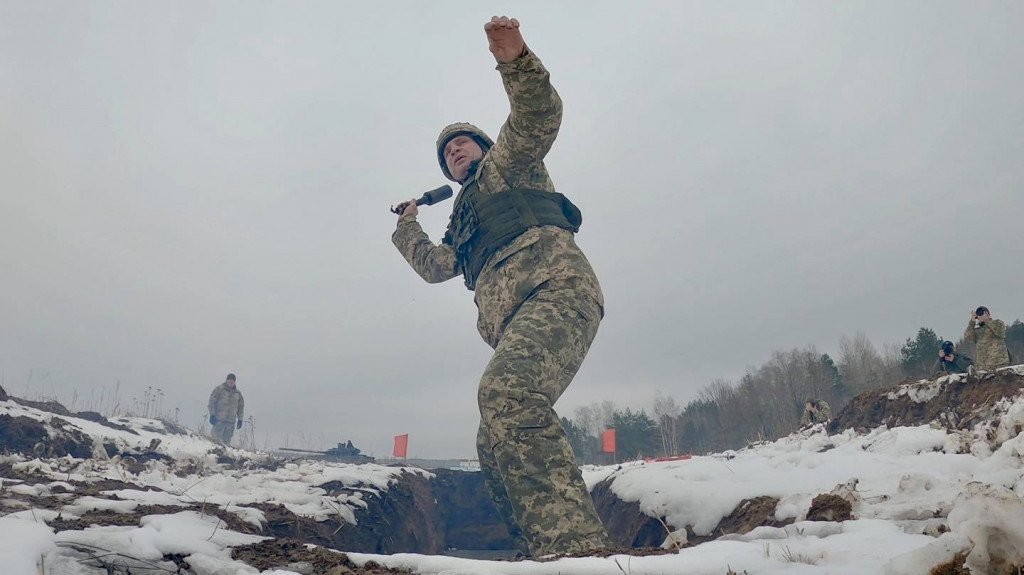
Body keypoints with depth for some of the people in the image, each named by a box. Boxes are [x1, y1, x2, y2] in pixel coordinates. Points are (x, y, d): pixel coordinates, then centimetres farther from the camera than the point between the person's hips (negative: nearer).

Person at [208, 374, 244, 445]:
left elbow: (241, 406, 19)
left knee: (227, 440, 4)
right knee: (216, 438, -8)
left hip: (231, 421, 3)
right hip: (219, 420, -3)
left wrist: (240, 419, 14)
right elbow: (212, 402, -1)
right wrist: (212, 415, -10)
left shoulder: (238, 393, 12)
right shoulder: (219, 389, 1)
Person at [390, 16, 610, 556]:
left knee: (506, 392, -35)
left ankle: (575, 546, -43)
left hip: (553, 286, -9)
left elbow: (539, 116, 2)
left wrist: (516, 61, -14)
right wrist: (407, 226, 52)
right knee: (494, 448, 0)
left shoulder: (504, 160, 21)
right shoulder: (464, 219, 40)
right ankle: (551, 552, 1)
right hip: (512, 320, 9)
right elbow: (435, 265, 45)